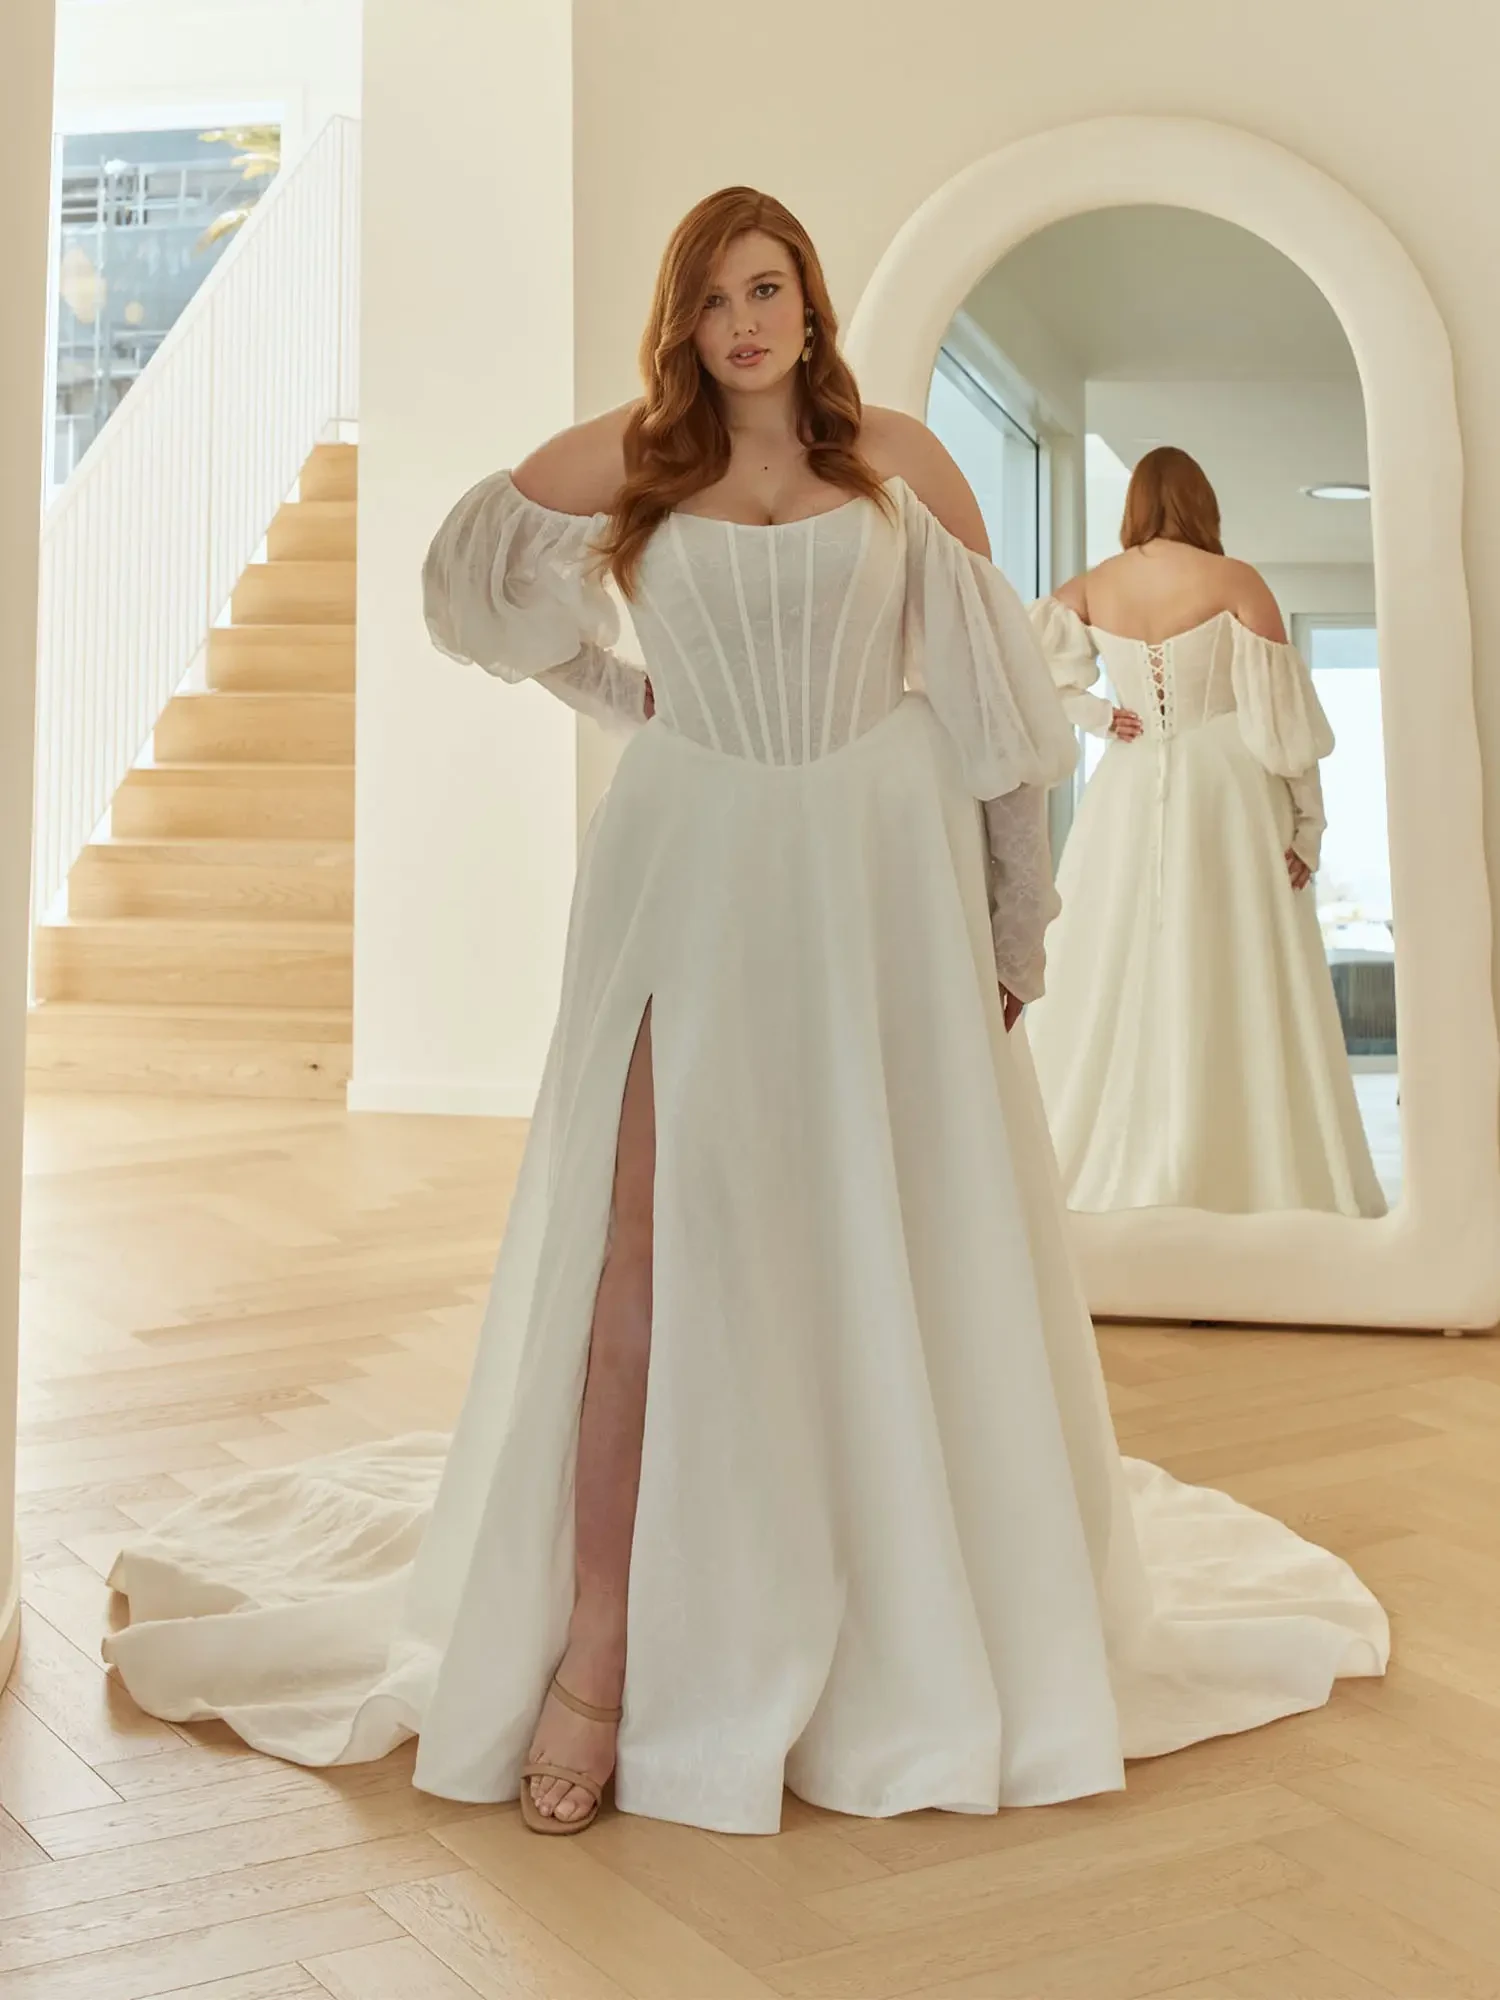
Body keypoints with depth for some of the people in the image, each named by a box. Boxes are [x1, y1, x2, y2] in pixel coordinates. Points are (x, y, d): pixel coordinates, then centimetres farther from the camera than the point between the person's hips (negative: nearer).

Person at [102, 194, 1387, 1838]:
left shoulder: (900, 461, 8)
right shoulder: (625, 462, 8)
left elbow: (991, 682, 9)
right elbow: (474, 563, 23)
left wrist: (1014, 916, 6)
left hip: (879, 870, 1)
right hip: (695, 867, 0)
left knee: (893, 1248, 4)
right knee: (652, 1239, -10)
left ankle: (930, 1632, 19)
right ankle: (596, 1656, -7)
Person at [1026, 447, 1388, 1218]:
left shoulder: (1092, 587, 4)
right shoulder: (1234, 581, -5)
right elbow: (1281, 710, -7)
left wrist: (1094, 713, -1)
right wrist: (1309, 819, -1)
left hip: (1125, 800, 3)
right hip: (1226, 800, -3)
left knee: (1117, 981, 8)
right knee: (1235, 988, 1)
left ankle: (1101, 1164, 10)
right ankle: (1254, 1167, 2)